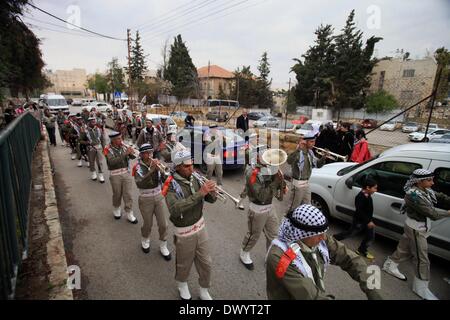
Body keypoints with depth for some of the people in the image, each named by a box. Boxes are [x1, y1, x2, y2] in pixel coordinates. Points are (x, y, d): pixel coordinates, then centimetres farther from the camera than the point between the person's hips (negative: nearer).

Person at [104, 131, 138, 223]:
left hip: (126, 172, 3)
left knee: (128, 194, 3)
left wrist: (131, 153, -24)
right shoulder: (108, 149, -9)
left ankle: (129, 213, 13)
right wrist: (125, 154, -30)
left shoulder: (123, 146, 2)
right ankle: (116, 208, 38)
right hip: (115, 175, -2)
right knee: (117, 194, 12)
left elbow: (132, 157, -1)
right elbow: (112, 162, -24)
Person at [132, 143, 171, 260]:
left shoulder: (156, 163, -2)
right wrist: (151, 170, -38)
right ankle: (145, 240, 44)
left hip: (159, 197, 3)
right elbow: (139, 184, -30)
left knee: (163, 224, 5)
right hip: (145, 199, -3)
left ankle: (163, 246, 25)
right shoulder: (138, 167, -12)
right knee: (148, 224, 13)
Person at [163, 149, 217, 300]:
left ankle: (204, 291, 41)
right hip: (185, 232, -4)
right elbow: (175, 210, -38)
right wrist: (199, 194, -41)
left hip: (200, 226, 4)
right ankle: (182, 284, 51)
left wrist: (211, 191, -26)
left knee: (205, 263, 16)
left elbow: (211, 199, -2)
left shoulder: (194, 178, -6)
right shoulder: (171, 185, -21)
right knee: (184, 264, 19)